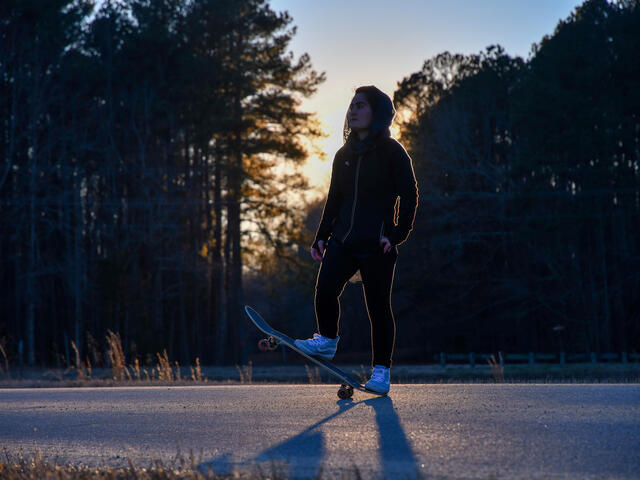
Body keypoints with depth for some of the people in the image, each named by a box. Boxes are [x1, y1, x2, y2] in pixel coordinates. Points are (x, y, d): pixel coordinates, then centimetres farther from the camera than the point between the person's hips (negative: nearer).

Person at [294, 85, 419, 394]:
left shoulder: (392, 152, 0)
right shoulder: (344, 155, 16)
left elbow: (409, 195, -3)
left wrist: (398, 234, -12)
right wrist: (322, 237, 17)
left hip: (377, 244, -4)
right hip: (343, 241, 4)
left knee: (378, 306, -1)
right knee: (325, 287, -17)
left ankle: (382, 369, 9)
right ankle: (327, 340, 7)